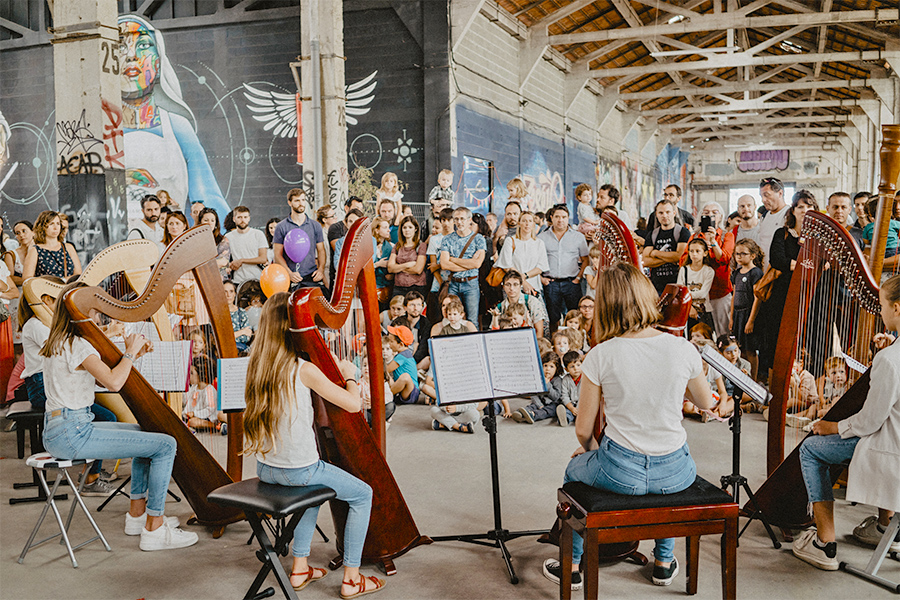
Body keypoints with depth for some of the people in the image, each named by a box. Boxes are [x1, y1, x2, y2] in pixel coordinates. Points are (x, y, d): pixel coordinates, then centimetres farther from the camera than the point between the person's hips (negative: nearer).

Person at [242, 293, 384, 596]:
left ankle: (300, 566, 31)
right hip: (298, 470, -7)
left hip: (266, 468, 7)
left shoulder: (258, 365, 2)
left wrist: (330, 374, 17)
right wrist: (349, 375, 2)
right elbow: (353, 403, -15)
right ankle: (351, 578, 12)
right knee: (362, 494, 11)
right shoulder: (304, 370, -18)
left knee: (315, 485, 34)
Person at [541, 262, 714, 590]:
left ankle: (571, 565, 41)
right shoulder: (683, 349, -10)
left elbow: (583, 430, -5)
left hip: (620, 473, -2)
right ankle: (664, 562, 45)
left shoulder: (600, 355, -15)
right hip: (675, 473, 2)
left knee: (574, 469, 32)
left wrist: (590, 448, 17)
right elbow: (706, 402, 10)